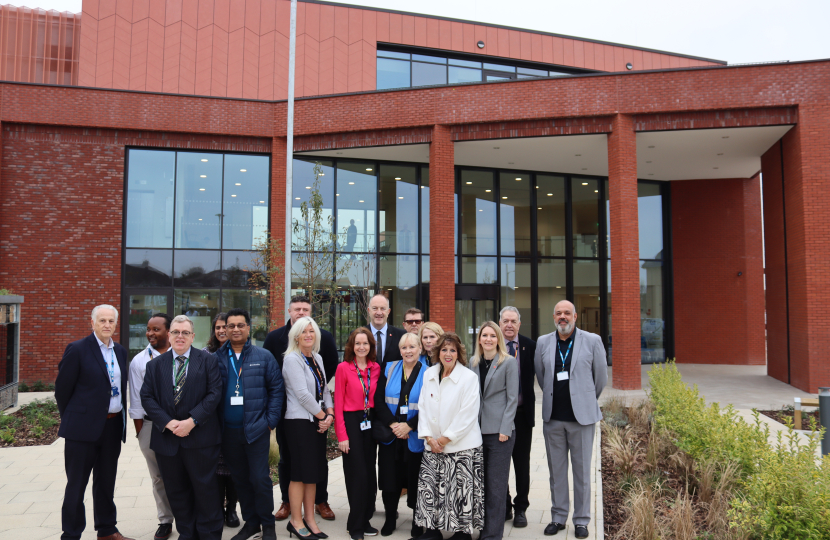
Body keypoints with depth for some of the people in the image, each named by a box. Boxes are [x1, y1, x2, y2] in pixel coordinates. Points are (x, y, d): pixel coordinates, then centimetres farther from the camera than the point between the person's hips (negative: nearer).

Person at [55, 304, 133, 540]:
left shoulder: (120, 351, 9)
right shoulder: (77, 349, -10)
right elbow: (62, 388, -6)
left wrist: (121, 416, 9)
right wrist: (72, 419, 1)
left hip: (113, 425, 6)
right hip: (84, 426, -6)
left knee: (107, 481, 17)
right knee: (76, 485, 5)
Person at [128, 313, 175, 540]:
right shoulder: (139, 361, 1)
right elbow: (136, 402, 3)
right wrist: (139, 432, 2)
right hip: (151, 425, 1)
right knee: (159, 477, 12)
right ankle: (165, 521, 26)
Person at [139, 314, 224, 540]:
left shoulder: (208, 360, 1)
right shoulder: (155, 365, 9)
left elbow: (214, 394, -7)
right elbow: (147, 397, 1)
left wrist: (192, 421, -16)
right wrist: (168, 423, -12)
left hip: (200, 437, -3)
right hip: (166, 438, 3)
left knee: (205, 488, 3)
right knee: (176, 491, 12)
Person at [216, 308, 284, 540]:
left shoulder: (264, 357, 0)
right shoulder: (216, 359, 4)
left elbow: (277, 389, -1)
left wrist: (270, 421, -7)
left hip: (256, 429, -2)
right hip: (229, 431, 3)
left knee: (260, 478, 0)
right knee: (240, 479, 14)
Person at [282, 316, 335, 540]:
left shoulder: (317, 358, 10)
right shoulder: (292, 359, -12)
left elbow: (324, 389, 11)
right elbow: (302, 393, -18)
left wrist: (329, 414, -3)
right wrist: (322, 415, -11)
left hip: (319, 421, 7)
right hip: (299, 421, -7)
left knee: (313, 471, 12)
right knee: (300, 471, 0)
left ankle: (309, 519, 22)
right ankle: (296, 521, 14)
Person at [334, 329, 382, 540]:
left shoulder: (375, 368, 5)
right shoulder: (343, 368, -7)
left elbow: (377, 398, 9)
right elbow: (338, 403, -8)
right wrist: (342, 435, -11)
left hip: (370, 422, 5)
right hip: (351, 422, -4)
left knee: (370, 473, 9)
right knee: (357, 474, -2)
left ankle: (365, 520, 24)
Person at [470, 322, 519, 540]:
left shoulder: (509, 362, -4)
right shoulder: (473, 362, 9)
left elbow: (512, 398, -5)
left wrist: (504, 429, -11)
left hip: (499, 430, -4)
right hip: (477, 429, 4)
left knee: (496, 484, 1)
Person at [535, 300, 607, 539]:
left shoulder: (592, 341, -2)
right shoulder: (543, 343, 5)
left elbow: (601, 376, 6)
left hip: (581, 416, -2)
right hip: (553, 417, 3)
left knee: (582, 470, 5)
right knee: (556, 470, 11)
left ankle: (581, 520, 18)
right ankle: (558, 517, 23)